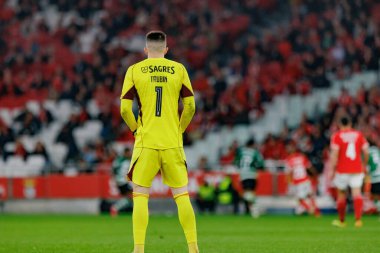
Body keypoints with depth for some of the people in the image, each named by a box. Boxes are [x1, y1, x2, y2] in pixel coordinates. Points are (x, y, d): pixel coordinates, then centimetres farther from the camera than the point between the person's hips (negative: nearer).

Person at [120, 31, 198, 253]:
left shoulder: (134, 71, 2)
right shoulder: (179, 69, 5)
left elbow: (125, 109, -2)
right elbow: (190, 106, 2)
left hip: (146, 143, -1)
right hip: (173, 143, 1)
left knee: (140, 195, 3)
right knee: (182, 195, 6)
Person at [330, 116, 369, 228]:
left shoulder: (337, 136, -3)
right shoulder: (359, 135, 6)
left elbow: (334, 154, -11)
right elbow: (366, 152, 5)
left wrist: (333, 169, -8)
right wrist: (364, 165, 19)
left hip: (342, 170, -2)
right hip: (357, 169, 2)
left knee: (341, 194, 12)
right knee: (356, 193, -5)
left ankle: (341, 221, 23)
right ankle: (358, 218, -25)